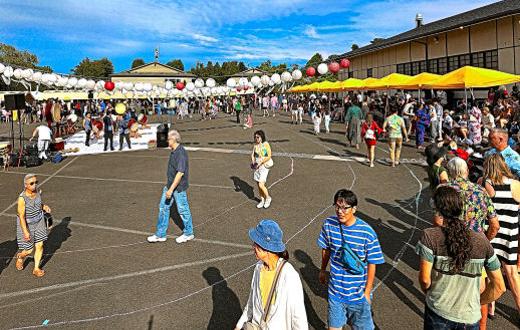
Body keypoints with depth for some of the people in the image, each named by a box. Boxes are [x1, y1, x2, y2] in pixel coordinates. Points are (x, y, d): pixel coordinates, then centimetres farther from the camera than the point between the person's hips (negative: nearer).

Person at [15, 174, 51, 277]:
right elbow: (21, 216, -24)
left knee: (39, 246, 5)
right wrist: (25, 232, -25)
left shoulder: (36, 191, -9)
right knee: (29, 250, 5)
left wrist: (44, 207, -8)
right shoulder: (22, 198, -27)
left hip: (38, 222, 5)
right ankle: (21, 256, 41)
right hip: (26, 224, -5)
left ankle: (36, 269, 22)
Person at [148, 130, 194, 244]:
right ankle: (160, 234, 19)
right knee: (163, 207, 11)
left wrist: (171, 189, -28)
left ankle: (188, 233, 23)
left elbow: (180, 173, -28)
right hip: (170, 184, 10)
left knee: (183, 210, 5)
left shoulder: (181, 153, -23)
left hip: (179, 187, -10)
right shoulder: (174, 151, 7)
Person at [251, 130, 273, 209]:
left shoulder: (266, 144, -14)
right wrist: (253, 162, -11)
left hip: (264, 166, -6)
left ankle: (268, 198, 12)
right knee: (258, 185, 11)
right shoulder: (255, 145, 4)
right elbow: (252, 155, 8)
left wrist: (260, 162, -20)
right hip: (257, 166, 6)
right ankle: (262, 200, 27)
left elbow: (269, 156, -17)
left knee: (261, 185, -12)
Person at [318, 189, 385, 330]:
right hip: (335, 290, 3)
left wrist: (367, 291, -7)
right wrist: (323, 270, 17)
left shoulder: (367, 232, -22)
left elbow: (372, 264, -13)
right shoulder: (329, 224, -12)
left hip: (358, 293, -3)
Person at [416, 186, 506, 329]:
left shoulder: (430, 237, -16)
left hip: (437, 314, -1)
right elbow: (499, 287, -1)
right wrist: (477, 302, 11)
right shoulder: (482, 242, -8)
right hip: (469, 318, 1)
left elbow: (425, 279, -13)